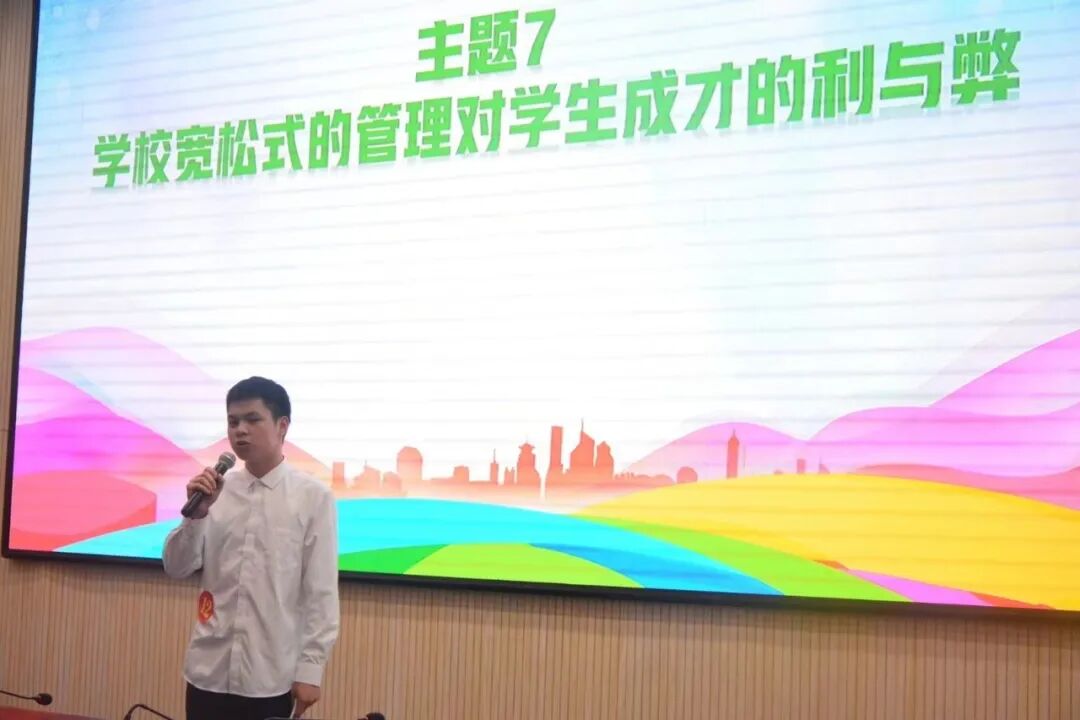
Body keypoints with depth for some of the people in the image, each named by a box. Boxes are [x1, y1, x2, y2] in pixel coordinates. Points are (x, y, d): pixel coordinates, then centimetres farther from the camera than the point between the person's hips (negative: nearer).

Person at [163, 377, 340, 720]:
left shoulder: (313, 497, -7)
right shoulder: (215, 490, 4)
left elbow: (321, 591, -6)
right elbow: (176, 568, 3)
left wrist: (311, 668, -8)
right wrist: (196, 514, -13)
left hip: (273, 676, -3)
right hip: (210, 671, 3)